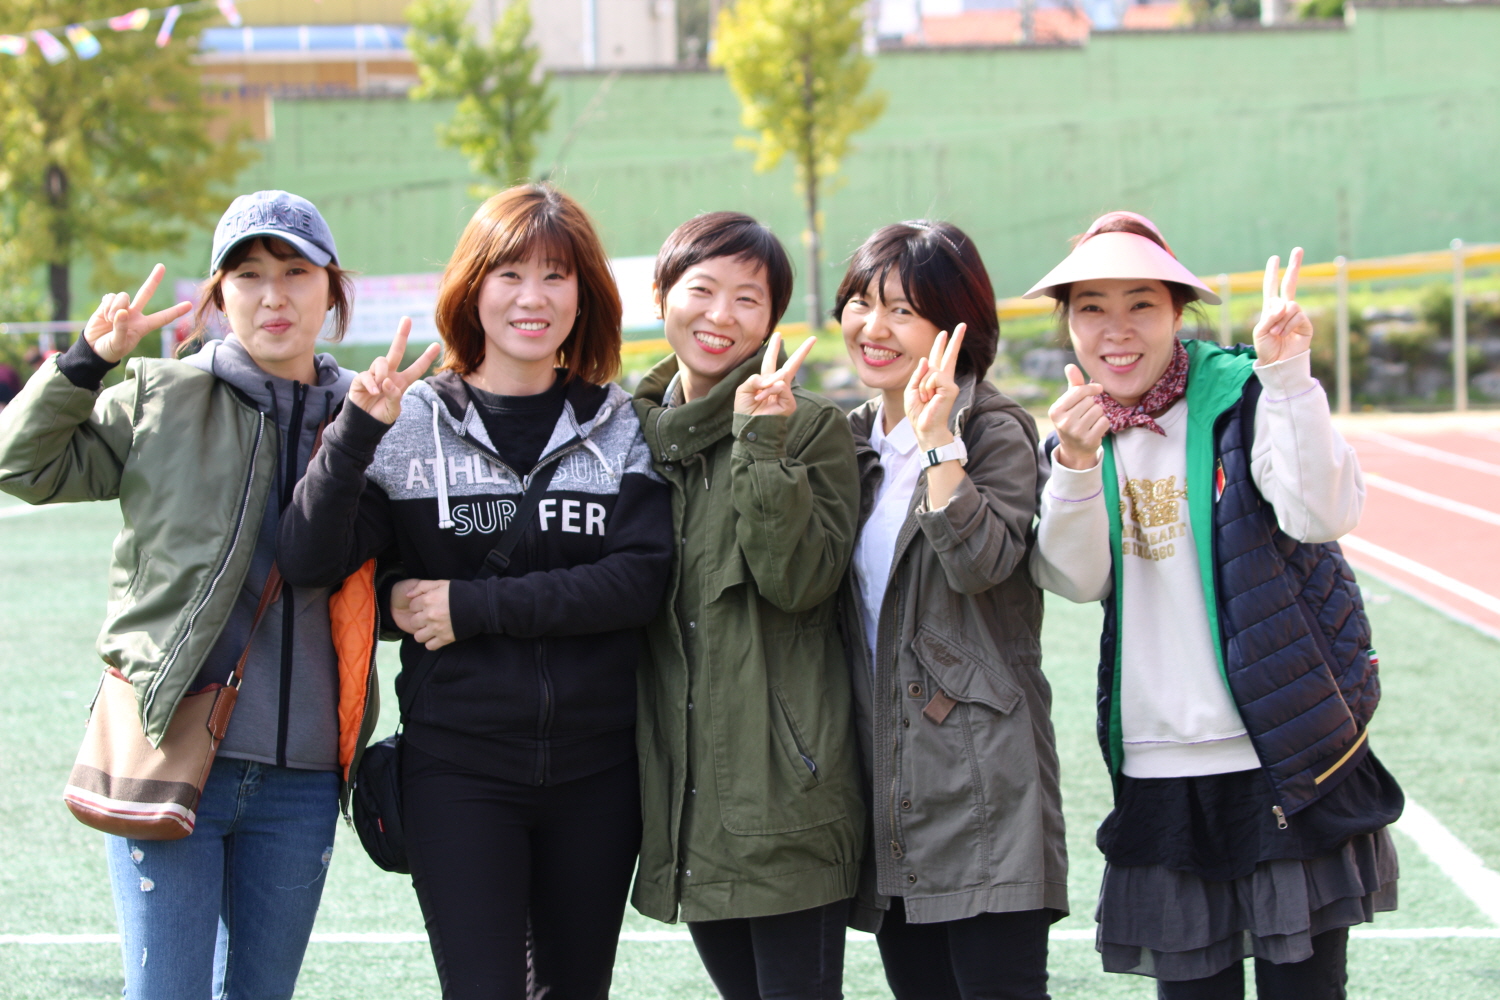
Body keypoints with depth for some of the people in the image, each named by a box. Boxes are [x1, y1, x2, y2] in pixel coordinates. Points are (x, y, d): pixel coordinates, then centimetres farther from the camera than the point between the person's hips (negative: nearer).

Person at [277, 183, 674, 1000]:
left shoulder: (622, 427, 3)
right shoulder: (412, 425, 0)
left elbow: (640, 579, -10)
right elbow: (308, 559, -9)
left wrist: (474, 606, -14)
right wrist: (357, 432, -23)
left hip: (595, 769, 2)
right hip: (457, 768, -2)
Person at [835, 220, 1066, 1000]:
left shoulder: (995, 432, -5)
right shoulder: (853, 441, 15)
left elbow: (979, 562, -22)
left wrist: (937, 435, -23)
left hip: (982, 778, -7)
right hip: (886, 772, 7)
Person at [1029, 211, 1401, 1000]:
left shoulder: (1243, 395, -5)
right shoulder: (1079, 434, 9)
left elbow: (1323, 513, -21)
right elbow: (1077, 580, -5)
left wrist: (1288, 374, -28)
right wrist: (1075, 468, -21)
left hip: (1287, 760, -4)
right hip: (1160, 774, 4)